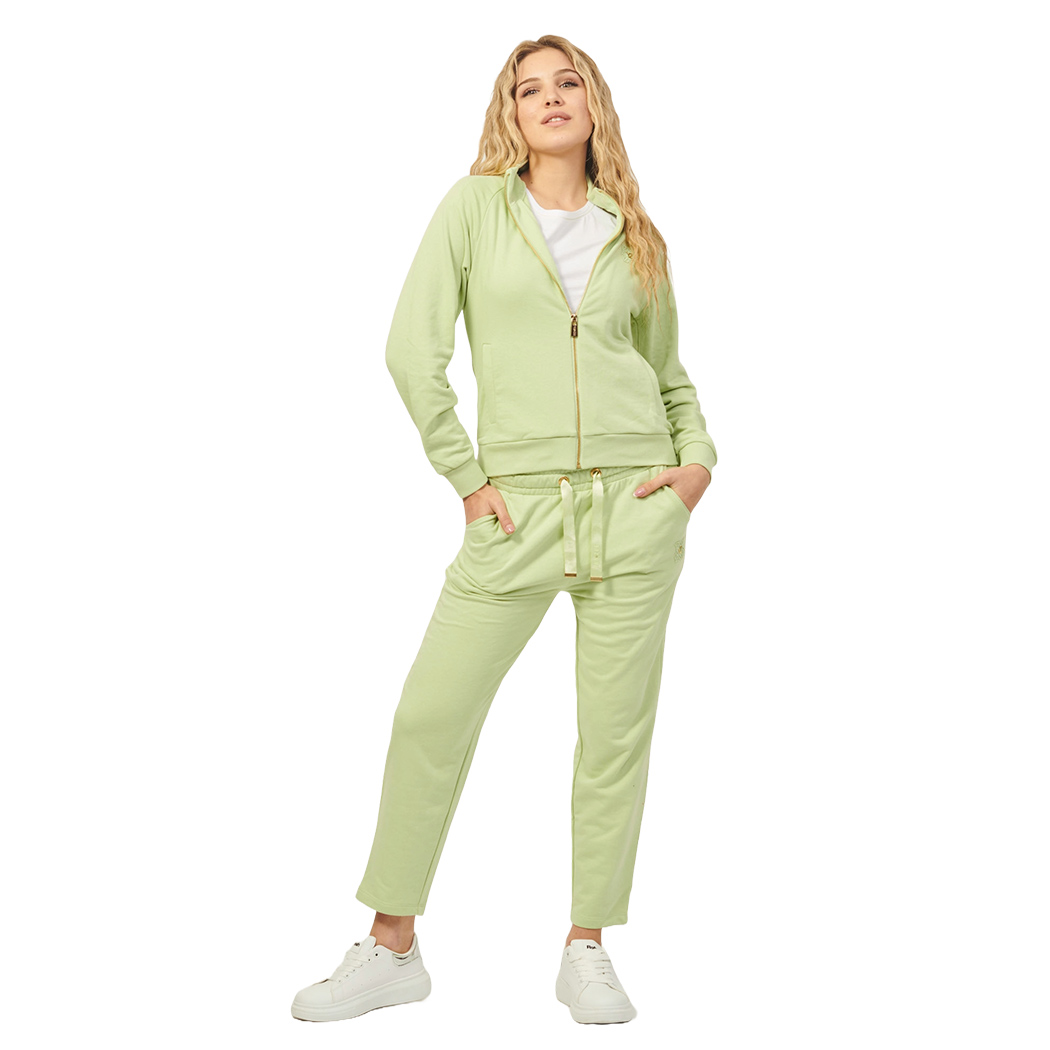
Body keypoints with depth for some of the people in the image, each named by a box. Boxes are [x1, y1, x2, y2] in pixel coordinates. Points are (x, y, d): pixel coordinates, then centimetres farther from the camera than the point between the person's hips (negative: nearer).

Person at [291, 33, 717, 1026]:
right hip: (519, 509, -1)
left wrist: (699, 459, 5)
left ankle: (586, 951, 18)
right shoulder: (474, 207, 5)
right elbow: (413, 347, -2)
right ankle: (392, 946, 14)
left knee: (614, 730, 3)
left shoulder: (631, 235, 12)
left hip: (634, 503, 2)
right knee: (429, 715, -2)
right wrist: (466, 479, -5)